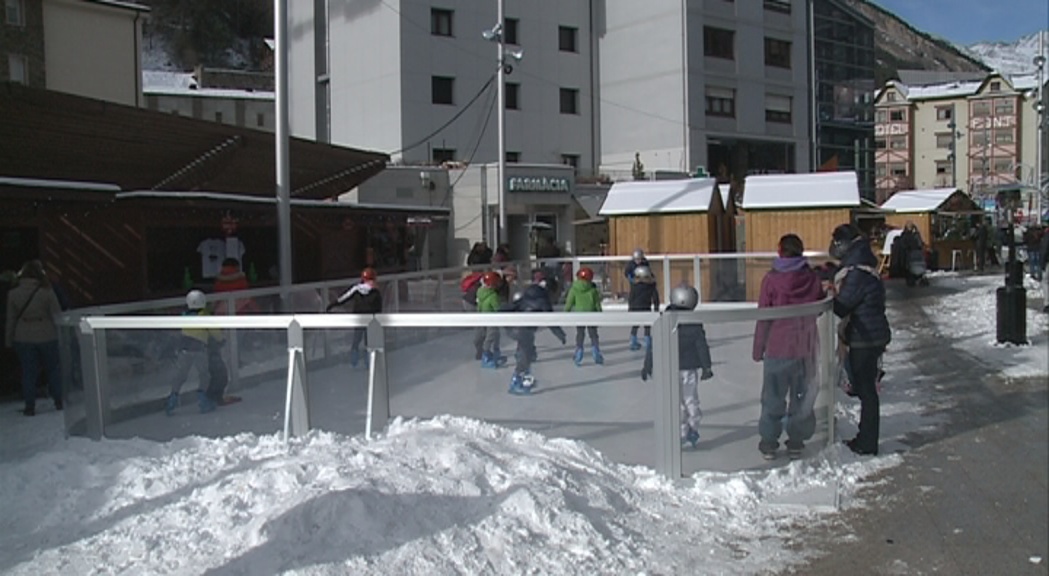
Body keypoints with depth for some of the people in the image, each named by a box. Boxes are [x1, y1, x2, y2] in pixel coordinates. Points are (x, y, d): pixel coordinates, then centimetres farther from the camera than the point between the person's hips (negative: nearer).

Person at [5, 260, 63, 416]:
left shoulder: (13, 294, -3)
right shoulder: (46, 292, -10)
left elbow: (10, 319, 2)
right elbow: (57, 315, -7)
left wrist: (8, 340, 10)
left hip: (23, 338, 1)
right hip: (47, 336, -1)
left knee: (28, 372, 8)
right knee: (53, 368, 13)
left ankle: (30, 406, 10)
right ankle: (59, 401, 18)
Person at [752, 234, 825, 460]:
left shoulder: (772, 279, -13)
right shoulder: (813, 278, -4)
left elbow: (764, 318, -9)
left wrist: (758, 349, -1)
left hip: (778, 348, -2)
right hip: (806, 348, 3)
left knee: (773, 397, 9)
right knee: (802, 397, 13)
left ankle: (769, 443, 14)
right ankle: (796, 442, 19)